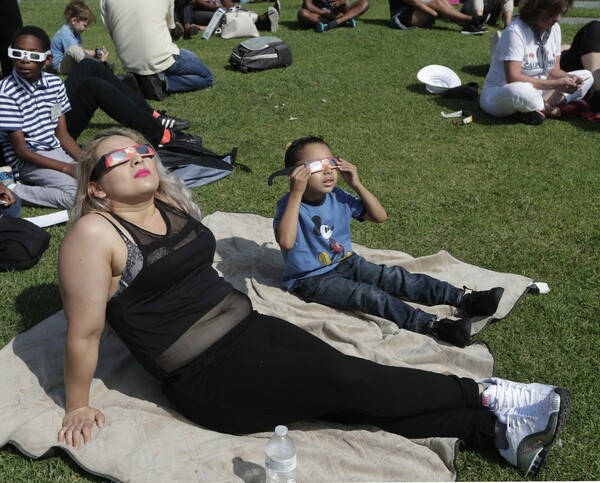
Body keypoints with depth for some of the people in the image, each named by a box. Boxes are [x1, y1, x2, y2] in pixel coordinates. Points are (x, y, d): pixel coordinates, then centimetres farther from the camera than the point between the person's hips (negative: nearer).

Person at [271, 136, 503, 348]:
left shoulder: (338, 197, -1)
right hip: (312, 279, -6)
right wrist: (296, 193, -39)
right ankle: (434, 326, -38)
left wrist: (357, 185, -11)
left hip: (347, 263, 7)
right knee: (368, 294, -27)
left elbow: (380, 216, 3)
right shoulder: (289, 205, -18)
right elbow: (286, 242, -39)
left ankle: (464, 298, -14)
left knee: (396, 277, -10)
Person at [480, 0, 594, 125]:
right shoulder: (515, 31, -20)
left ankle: (539, 108, -19)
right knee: (520, 91, -43)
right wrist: (555, 84, -26)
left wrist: (569, 78, -16)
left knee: (586, 76, -1)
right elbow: (513, 79, -27)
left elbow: (554, 69, 7)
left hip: (534, 91, 8)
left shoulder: (555, 28, 2)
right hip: (500, 94, -8)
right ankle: (553, 109, -13)